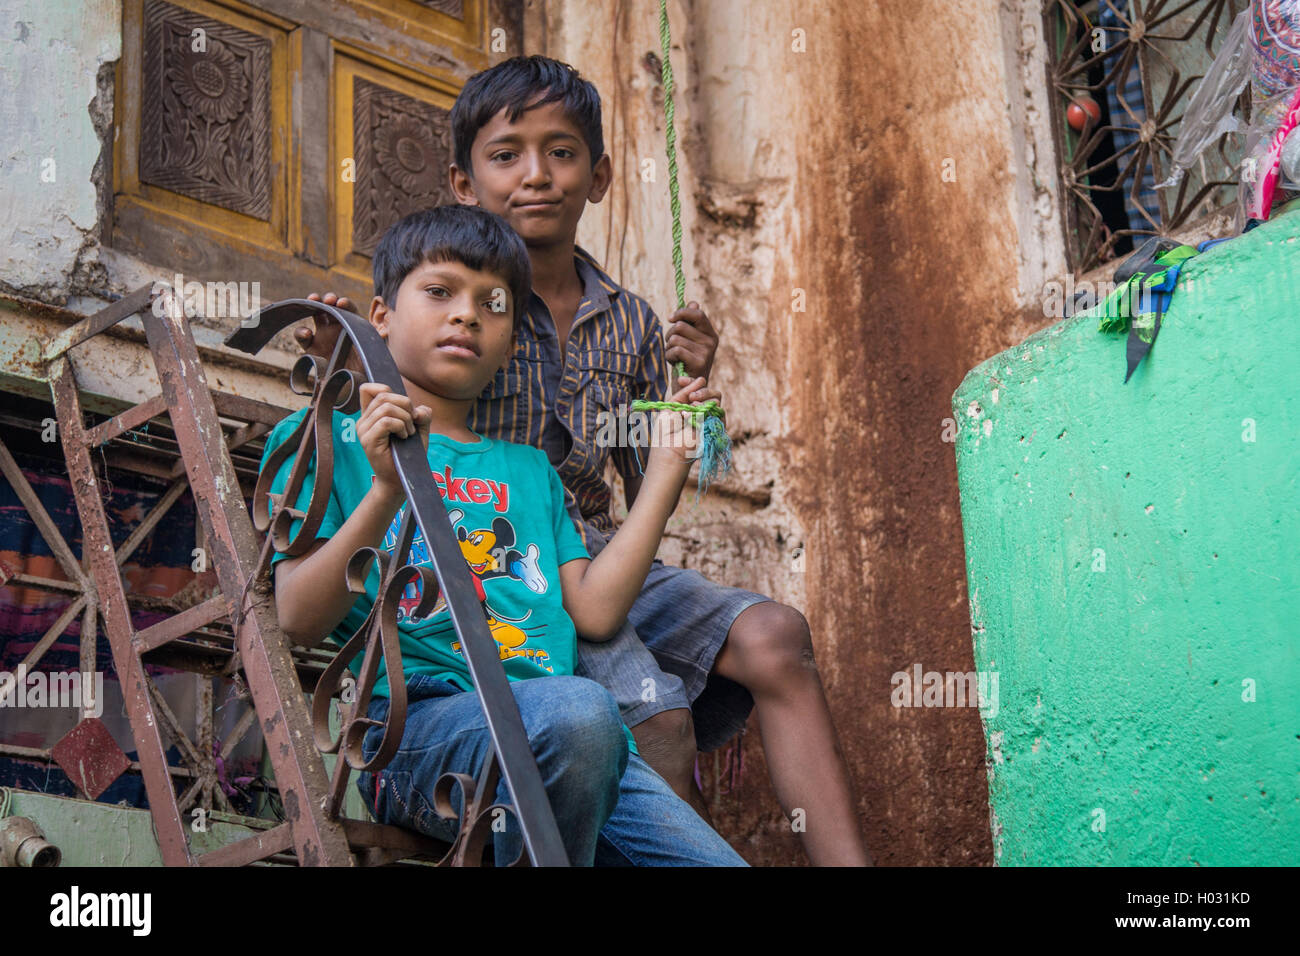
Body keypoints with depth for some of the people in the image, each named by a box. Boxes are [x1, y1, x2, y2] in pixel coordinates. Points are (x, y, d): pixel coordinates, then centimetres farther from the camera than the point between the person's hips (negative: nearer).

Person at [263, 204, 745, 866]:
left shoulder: (528, 468, 30)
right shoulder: (323, 438, 14)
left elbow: (595, 610, 16)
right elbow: (299, 619, 0)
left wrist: (666, 470, 19)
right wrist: (387, 490, -13)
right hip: (416, 724, -4)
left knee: (713, 859, -19)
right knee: (576, 711, -36)